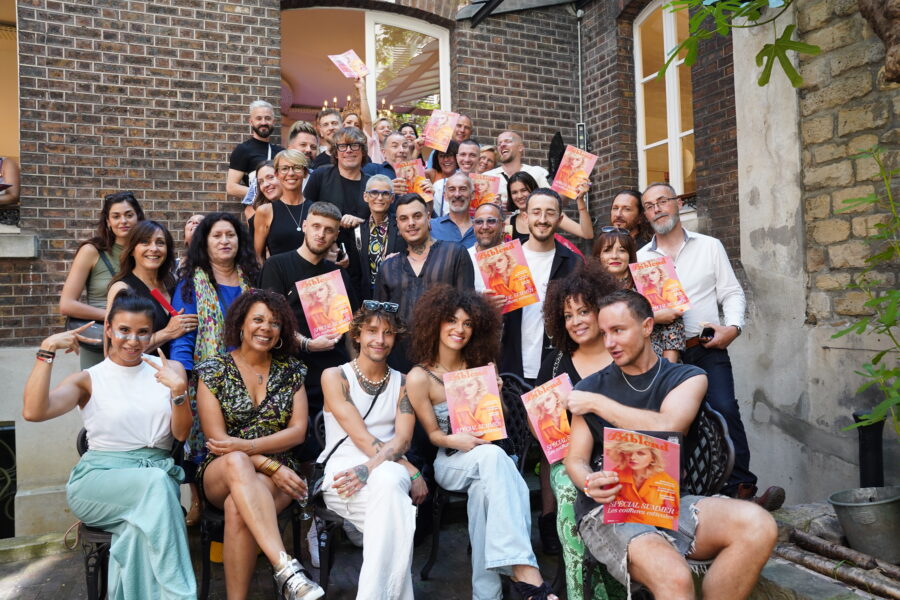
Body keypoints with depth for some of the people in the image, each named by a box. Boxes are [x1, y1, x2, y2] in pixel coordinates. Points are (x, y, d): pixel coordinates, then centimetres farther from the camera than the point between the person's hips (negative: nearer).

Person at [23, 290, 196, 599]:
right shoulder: (89, 380, 7)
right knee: (155, 481, -34)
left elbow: (181, 433, 5)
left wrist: (179, 390, -12)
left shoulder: (169, 369, 12)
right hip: (98, 479, -1)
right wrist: (47, 351, -11)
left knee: (140, 527, -34)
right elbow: (33, 412, -11)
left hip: (157, 475, 1)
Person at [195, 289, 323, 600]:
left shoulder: (292, 370, 8)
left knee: (236, 506, -34)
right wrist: (271, 466, -16)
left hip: (278, 474, 1)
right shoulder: (214, 370, 3)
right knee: (236, 462, -38)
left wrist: (246, 446, -16)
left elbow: (298, 431, 0)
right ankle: (287, 569, -46)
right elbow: (217, 439, -5)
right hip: (221, 473, 0)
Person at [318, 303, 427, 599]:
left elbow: (402, 439, -1)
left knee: (388, 481, -38)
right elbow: (362, 437, -7)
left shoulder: (402, 382, 15)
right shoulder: (335, 376, 4)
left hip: (391, 470, 2)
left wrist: (369, 467, -23)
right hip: (344, 472, -2)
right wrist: (413, 473, -15)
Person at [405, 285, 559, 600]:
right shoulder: (420, 377, -7)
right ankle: (524, 570, -47)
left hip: (486, 456, 4)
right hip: (450, 462, -3)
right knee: (493, 456, -39)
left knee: (485, 490, -37)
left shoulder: (481, 367, 7)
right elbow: (433, 433, -3)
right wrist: (456, 441, -25)